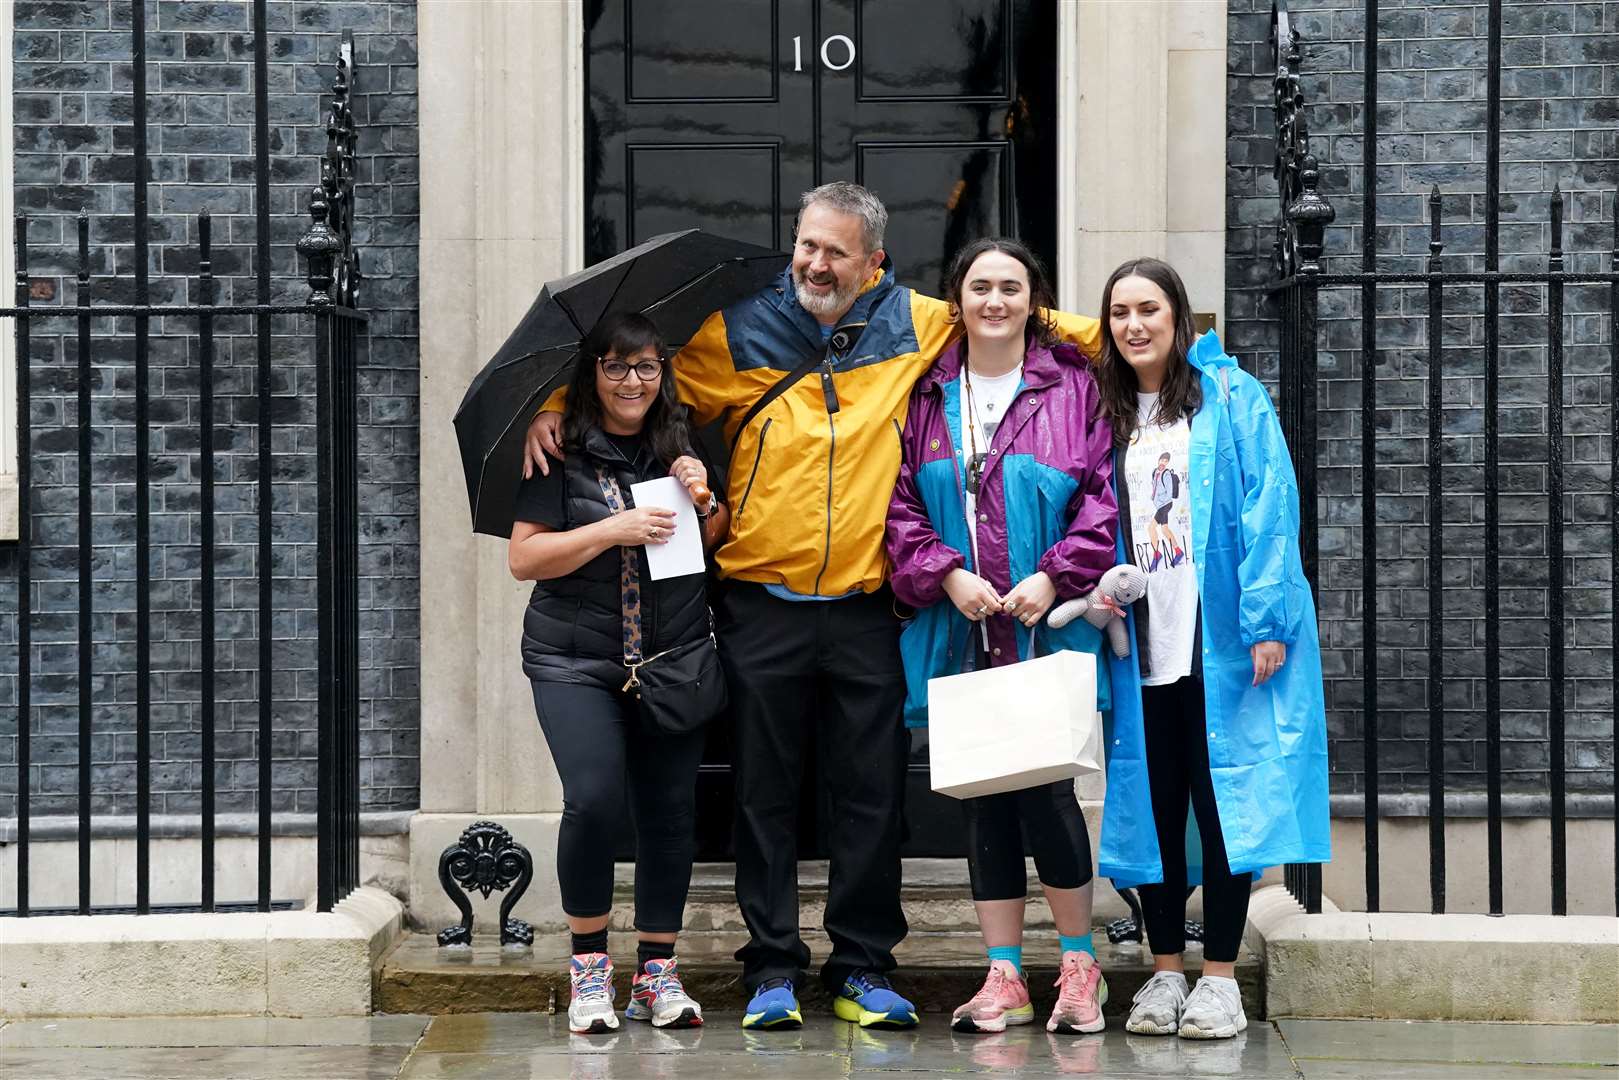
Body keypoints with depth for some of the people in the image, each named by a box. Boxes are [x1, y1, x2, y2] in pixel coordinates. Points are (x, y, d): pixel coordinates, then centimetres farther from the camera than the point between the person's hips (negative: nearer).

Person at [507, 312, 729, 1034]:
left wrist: (704, 503, -2)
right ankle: (588, 963, 1)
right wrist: (611, 530, -14)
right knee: (594, 798, -18)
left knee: (670, 809, 0)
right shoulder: (563, 454, -1)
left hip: (672, 657, 3)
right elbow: (522, 558, -5)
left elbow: (722, 547, 18)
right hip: (575, 661, -3)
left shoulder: (682, 449, 10)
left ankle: (657, 973, 13)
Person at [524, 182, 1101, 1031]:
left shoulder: (916, 327, 4)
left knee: (872, 794, 5)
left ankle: (863, 969, 16)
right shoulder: (737, 332, 2)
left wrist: (1111, 336, 10)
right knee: (764, 792, 5)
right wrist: (554, 407, -4)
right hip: (762, 604, -1)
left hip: (866, 607, 1)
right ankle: (772, 969, 14)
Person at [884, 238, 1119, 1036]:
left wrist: (1054, 577, -12)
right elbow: (900, 502, 6)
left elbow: (1103, 494, -3)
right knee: (980, 798, 6)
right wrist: (945, 575, -8)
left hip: (1045, 629, -3)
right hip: (959, 632, 3)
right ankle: (1004, 978, 14)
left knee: (1044, 789, -6)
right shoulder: (929, 395, 8)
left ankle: (1080, 967, 11)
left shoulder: (1071, 387, 1)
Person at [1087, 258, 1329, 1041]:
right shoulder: (1106, 416, 12)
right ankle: (1165, 971, 16)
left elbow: (1269, 507, -8)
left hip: (1224, 642, -4)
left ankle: (1220, 978, 7)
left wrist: (1266, 620, -15)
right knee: (1151, 805, 6)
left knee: (1224, 798, 0)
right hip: (1142, 646, 4)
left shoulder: (1230, 397, -2)